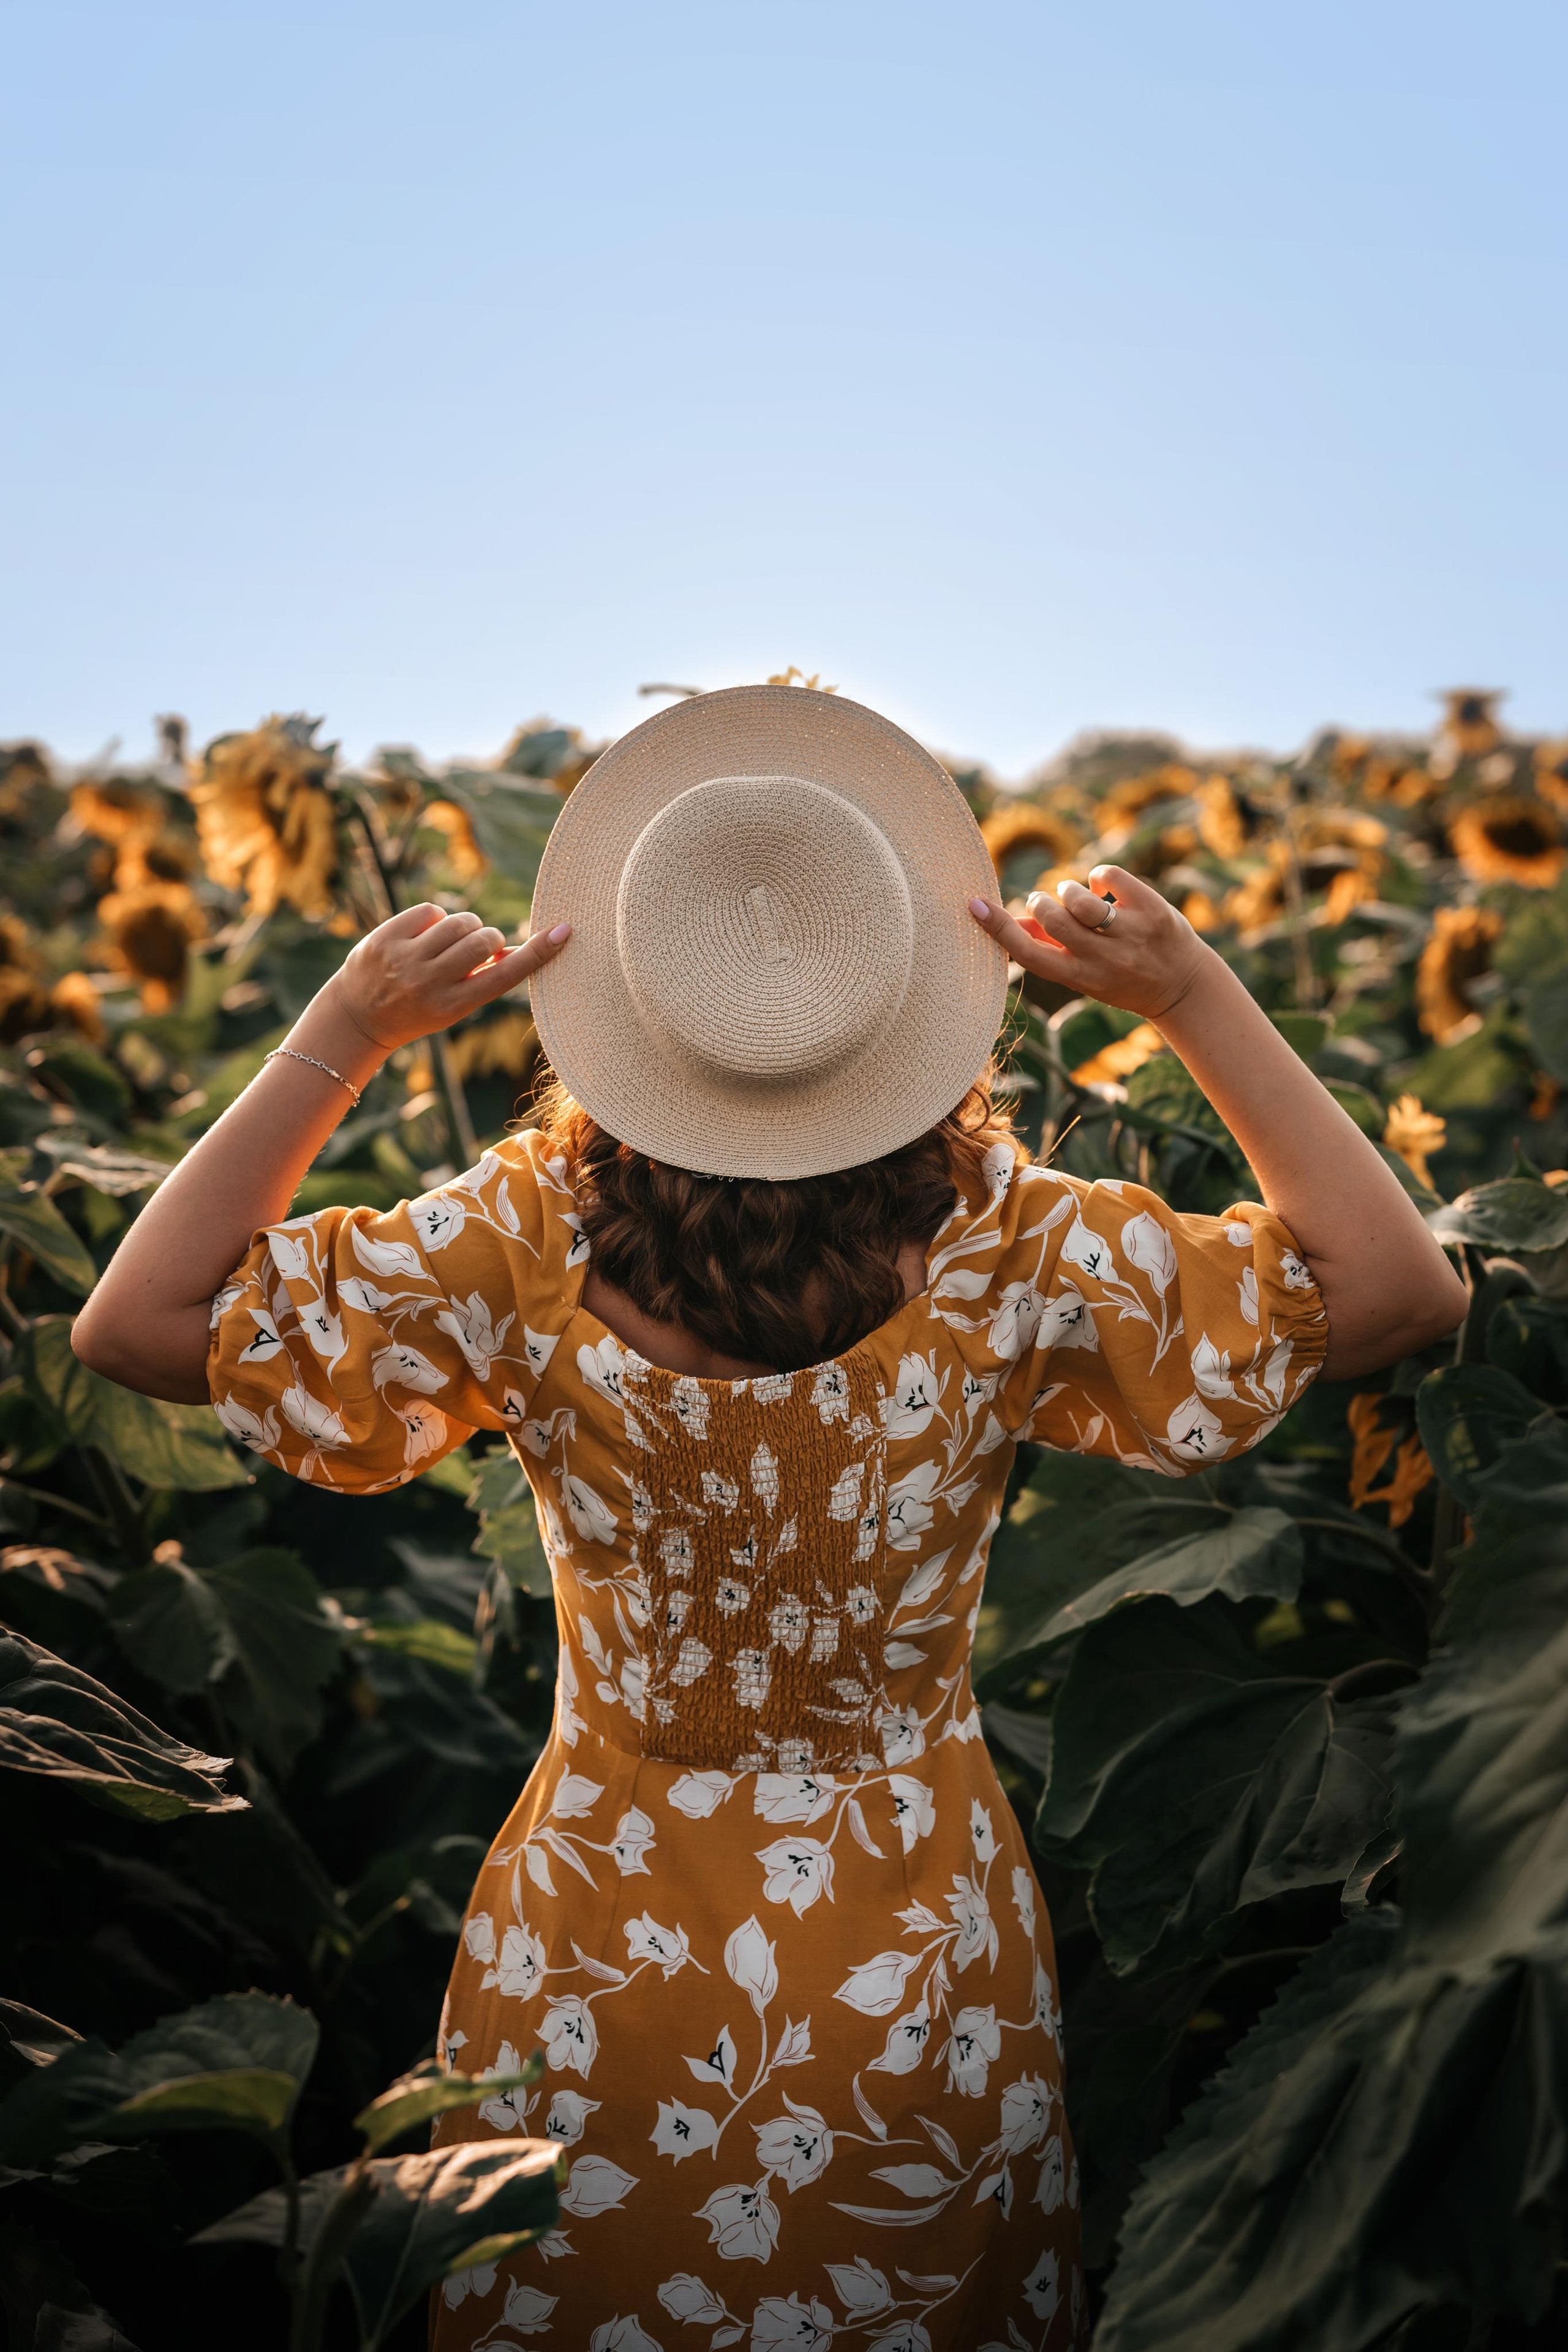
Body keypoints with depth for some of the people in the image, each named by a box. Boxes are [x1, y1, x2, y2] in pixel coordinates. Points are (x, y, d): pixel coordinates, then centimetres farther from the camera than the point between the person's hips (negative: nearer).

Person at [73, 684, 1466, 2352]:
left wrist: (341, 1036, -20)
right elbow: (1402, 1292, -14)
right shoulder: (1002, 1251, -23)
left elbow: (134, 1327, -15)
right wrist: (1190, 998, -18)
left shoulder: (532, 1246, -24)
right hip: (922, 1968, 1)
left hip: (601, 1956, 0)